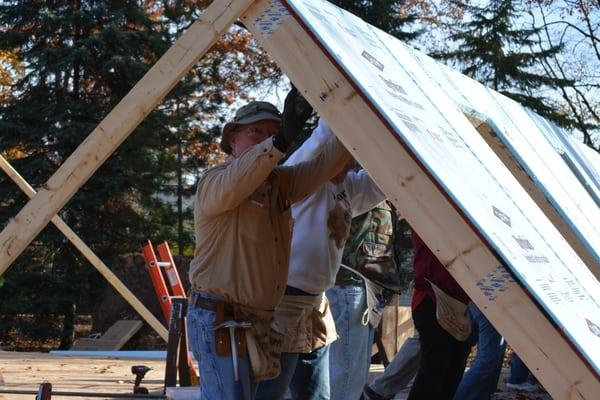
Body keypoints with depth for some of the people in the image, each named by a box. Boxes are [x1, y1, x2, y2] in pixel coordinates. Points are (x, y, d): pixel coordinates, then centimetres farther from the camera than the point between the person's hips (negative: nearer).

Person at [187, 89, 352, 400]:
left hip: (257, 320, 8)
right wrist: (281, 140, -44)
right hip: (219, 319, -8)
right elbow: (234, 183, -32)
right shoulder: (214, 181, -9)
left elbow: (326, 164, 3)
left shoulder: (280, 183, 12)